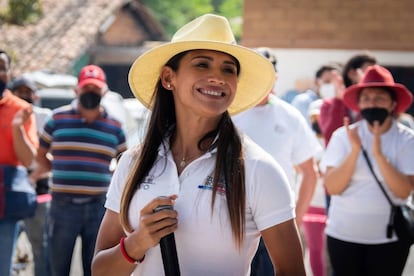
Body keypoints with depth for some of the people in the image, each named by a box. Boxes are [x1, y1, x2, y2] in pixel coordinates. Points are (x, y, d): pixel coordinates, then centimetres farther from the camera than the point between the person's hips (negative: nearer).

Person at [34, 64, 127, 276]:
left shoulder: (114, 126, 8)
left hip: (98, 206, 1)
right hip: (63, 205, -1)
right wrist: (63, 173, 2)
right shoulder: (58, 118, 4)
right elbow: (40, 156, 10)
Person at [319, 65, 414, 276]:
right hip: (344, 234, 1)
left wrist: (379, 154, -23)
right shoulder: (343, 135, -2)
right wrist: (355, 150, -19)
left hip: (389, 237, -1)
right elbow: (332, 187, -9)